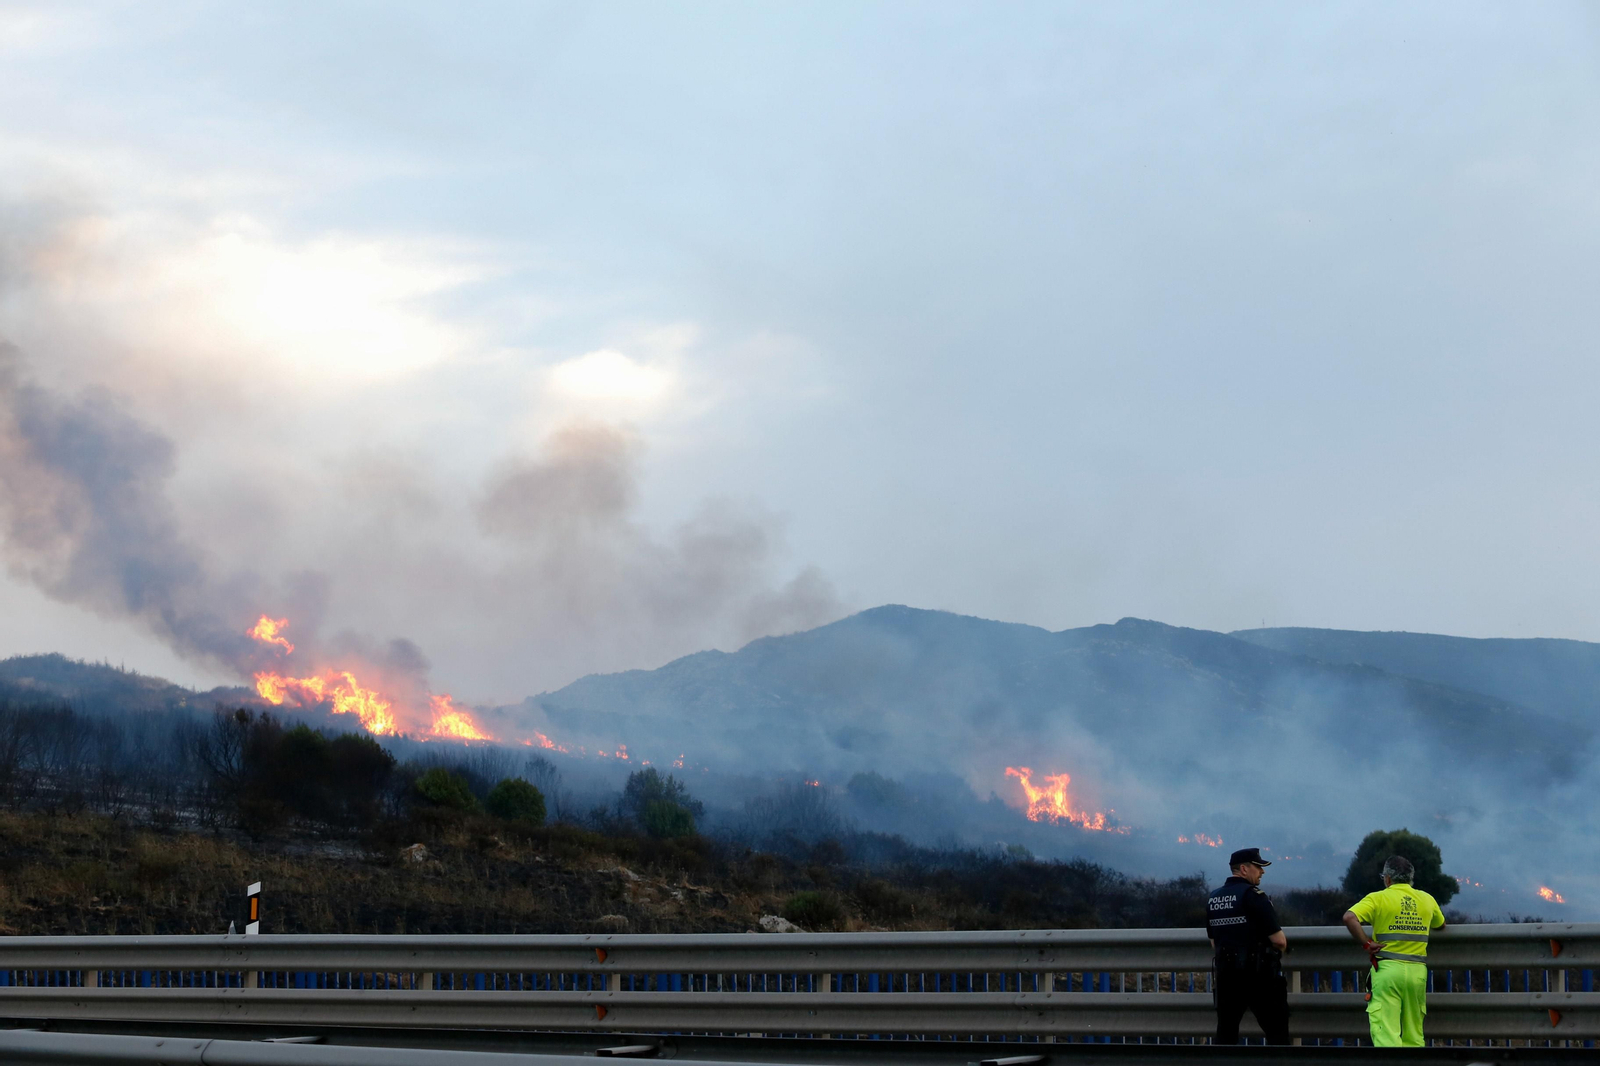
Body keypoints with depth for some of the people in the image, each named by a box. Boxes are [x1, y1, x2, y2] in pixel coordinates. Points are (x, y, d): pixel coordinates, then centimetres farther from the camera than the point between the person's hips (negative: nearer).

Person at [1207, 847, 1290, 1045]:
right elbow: (1279, 940, -15)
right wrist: (1279, 949, 6)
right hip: (1259, 976, -6)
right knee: (1277, 1030, 3)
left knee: (1225, 1032, 11)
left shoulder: (1213, 899, 10)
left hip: (1226, 974, 7)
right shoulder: (1252, 895, -13)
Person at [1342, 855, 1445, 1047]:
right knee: (1413, 1034, 12)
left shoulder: (1378, 898, -2)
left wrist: (1366, 944, -8)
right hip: (1417, 971, 4)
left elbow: (1349, 917, -16)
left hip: (1388, 968, -4)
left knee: (1385, 1030, -8)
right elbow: (1441, 925, 30)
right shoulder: (1427, 899, 12)